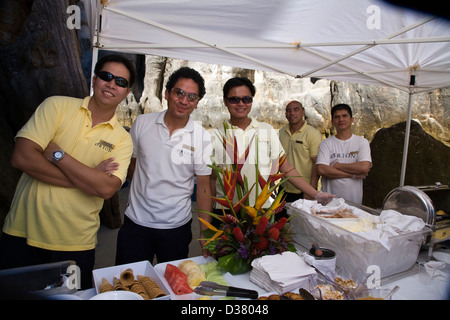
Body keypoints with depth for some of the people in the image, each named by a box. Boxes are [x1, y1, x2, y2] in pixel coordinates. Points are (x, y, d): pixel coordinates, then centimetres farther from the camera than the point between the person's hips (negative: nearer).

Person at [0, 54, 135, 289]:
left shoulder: (122, 140, -2)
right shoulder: (57, 106, -2)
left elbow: (106, 188, -18)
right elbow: (21, 157, -14)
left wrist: (58, 154, -17)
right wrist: (86, 177, -17)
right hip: (22, 234, 0)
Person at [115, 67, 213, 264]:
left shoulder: (202, 138, -8)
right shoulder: (142, 123, -3)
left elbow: (204, 188, -6)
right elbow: (130, 164, 10)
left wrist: (205, 233, -8)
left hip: (177, 226, -1)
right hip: (136, 223, 1)